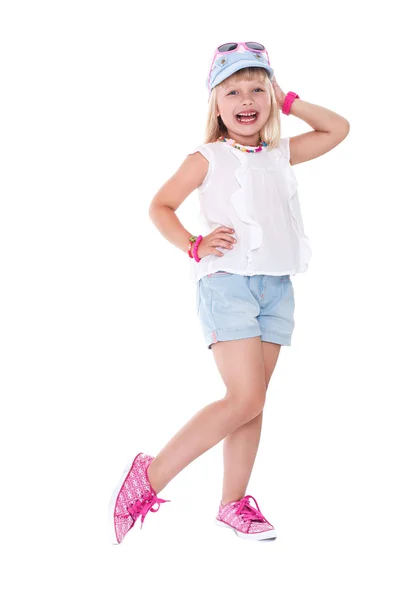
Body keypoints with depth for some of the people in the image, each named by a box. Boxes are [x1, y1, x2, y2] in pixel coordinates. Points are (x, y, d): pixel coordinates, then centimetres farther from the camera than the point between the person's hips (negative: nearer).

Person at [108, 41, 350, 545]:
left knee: (252, 402, 6)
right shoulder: (208, 159, 2)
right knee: (245, 399, -15)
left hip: (276, 286, 6)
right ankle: (147, 479, -7)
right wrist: (194, 245, -10)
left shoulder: (281, 155, 16)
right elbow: (160, 206, 4)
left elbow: (338, 129, 25)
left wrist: (289, 102, 16)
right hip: (228, 281, -6)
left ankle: (234, 504, 14)